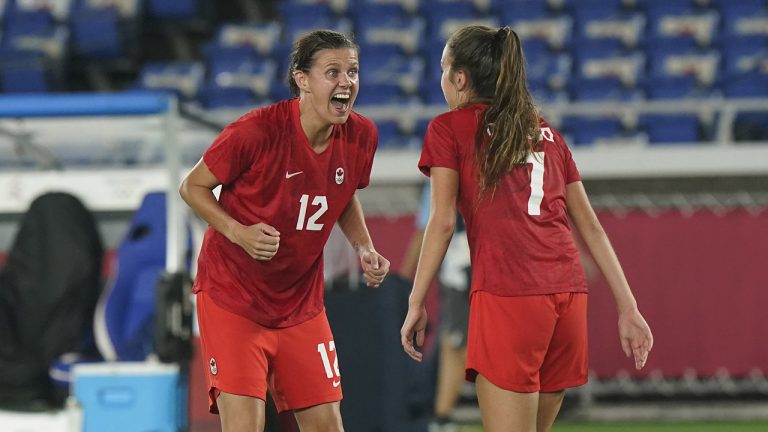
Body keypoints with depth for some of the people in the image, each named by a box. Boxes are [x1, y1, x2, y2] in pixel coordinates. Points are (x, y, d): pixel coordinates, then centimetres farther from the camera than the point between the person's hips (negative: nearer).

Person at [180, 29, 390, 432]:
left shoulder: (360, 136, -4)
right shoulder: (255, 131, -21)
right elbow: (193, 186, -8)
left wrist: (364, 250, 0)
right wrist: (238, 233, -23)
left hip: (301, 305, 6)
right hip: (231, 298, -5)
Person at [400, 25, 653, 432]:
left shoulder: (448, 128, 8)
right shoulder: (545, 132, 22)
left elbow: (442, 222, -1)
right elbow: (590, 226, 19)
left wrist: (416, 303, 2)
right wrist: (628, 307, 17)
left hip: (507, 295, -6)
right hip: (569, 292, 6)